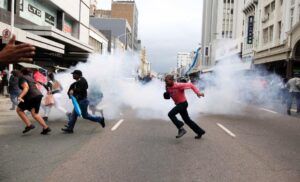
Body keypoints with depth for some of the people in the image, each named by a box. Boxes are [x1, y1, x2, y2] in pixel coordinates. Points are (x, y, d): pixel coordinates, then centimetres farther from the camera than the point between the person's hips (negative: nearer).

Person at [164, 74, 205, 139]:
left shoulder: (179, 85, -21)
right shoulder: (168, 88, 0)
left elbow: (190, 85, -18)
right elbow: (168, 94, 17)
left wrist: (198, 92, -26)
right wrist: (167, 94, -7)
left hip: (183, 103, -8)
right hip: (178, 104, 8)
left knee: (171, 114, -22)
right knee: (187, 120, 15)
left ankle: (181, 129, -15)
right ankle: (200, 132, 28)